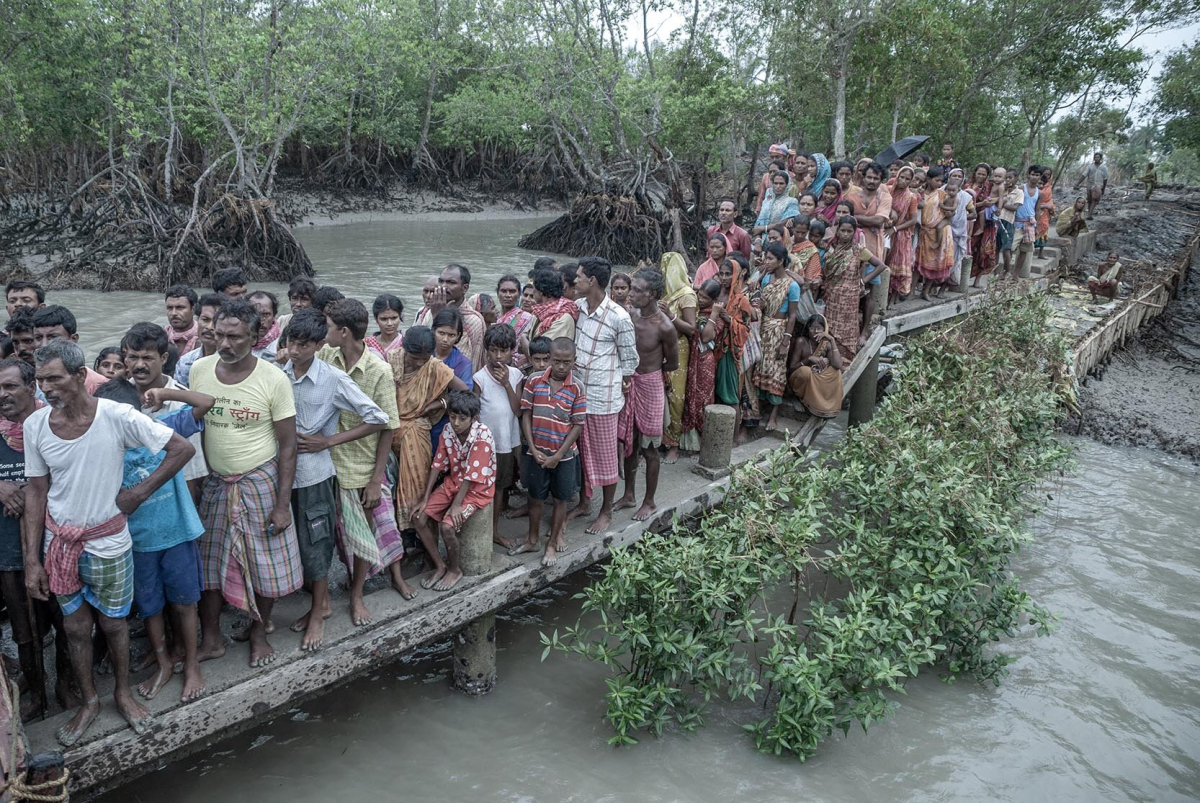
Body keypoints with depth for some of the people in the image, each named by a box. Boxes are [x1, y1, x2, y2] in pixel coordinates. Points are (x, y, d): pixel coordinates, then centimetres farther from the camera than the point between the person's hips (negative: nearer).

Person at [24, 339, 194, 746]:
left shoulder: (117, 417, -20)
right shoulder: (35, 425, -10)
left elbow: (182, 449, -15)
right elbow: (36, 491, -1)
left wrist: (137, 493, -12)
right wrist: (32, 559, -1)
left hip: (108, 543, -2)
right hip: (59, 541, 2)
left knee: (113, 623, 14)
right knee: (76, 627, 15)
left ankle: (123, 692, 37)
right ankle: (89, 700, 36)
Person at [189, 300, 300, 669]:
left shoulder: (274, 379, -16)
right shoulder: (199, 370, -6)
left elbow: (287, 445, -11)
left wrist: (282, 504, -12)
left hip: (260, 482, -3)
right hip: (214, 483, 3)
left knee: (266, 563, 8)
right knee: (207, 562, 11)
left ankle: (259, 633, 32)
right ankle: (211, 639, 30)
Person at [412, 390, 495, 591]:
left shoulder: (482, 437, -24)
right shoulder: (448, 431, -6)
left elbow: (472, 475, -24)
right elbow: (437, 465, -2)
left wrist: (456, 504, -25)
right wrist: (425, 498, -3)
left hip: (477, 489, -6)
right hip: (452, 483, 6)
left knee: (447, 526, -25)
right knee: (420, 519, -7)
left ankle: (455, 570, 2)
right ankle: (440, 566, 10)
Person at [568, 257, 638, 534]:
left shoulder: (619, 317, -18)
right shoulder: (577, 307, 1)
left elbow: (630, 358, -6)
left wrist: (621, 382, 2)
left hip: (603, 397, -6)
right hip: (577, 391, 6)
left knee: (605, 454, 7)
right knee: (581, 450, 18)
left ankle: (606, 511, 22)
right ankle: (583, 502, 35)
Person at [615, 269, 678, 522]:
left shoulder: (664, 327, -20)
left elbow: (673, 363, -6)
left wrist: (647, 370, 2)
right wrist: (634, 370, -7)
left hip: (650, 386, -5)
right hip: (628, 382, 6)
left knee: (649, 448, 7)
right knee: (629, 442, 17)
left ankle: (649, 502, 23)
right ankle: (629, 494, 34)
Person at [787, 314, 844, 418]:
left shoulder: (827, 344, -10)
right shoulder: (801, 342, -19)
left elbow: (838, 365, -26)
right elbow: (791, 367, -17)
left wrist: (832, 340, -27)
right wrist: (809, 359, -32)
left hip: (818, 382, 4)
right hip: (799, 380, -4)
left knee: (836, 371, -22)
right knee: (805, 371, -36)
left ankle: (830, 405, -10)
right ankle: (803, 399, -9)